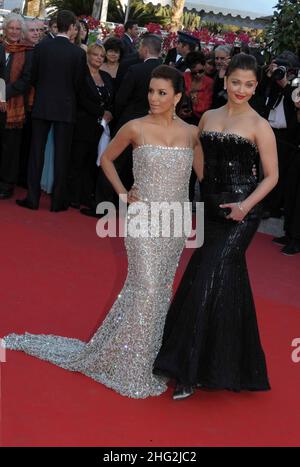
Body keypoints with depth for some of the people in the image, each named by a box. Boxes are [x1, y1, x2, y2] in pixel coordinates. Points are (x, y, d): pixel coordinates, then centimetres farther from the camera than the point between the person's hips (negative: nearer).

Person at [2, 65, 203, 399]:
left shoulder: (191, 133, 3)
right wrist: (123, 193, 0)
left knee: (161, 288, 11)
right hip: (144, 219, -4)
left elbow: (203, 174, 12)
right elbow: (106, 159, 8)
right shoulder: (136, 128, -5)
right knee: (147, 288, -7)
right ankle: (131, 368, 9)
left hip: (176, 222, 4)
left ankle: (147, 355, 27)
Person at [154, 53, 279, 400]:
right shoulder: (208, 117, 12)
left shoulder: (259, 126, -3)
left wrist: (246, 205, -17)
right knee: (228, 281, 12)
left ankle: (192, 371, -1)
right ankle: (222, 364, 27)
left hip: (239, 214, -5)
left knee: (208, 281, -10)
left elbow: (271, 176, -3)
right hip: (211, 208, 5)